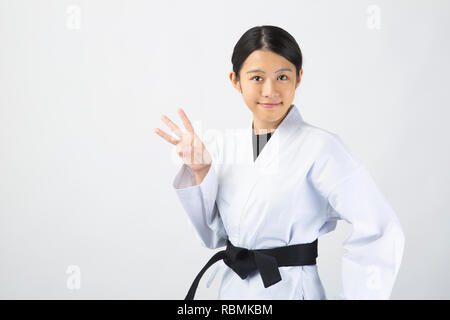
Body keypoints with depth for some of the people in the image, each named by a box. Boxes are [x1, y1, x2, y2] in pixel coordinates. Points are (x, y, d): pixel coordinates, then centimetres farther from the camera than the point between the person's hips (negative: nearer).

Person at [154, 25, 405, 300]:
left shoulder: (320, 147, -17)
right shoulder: (224, 148, 0)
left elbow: (380, 231, -21)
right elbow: (214, 236, 3)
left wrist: (351, 296, -16)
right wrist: (200, 173, -10)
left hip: (290, 290, -5)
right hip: (232, 288, 5)